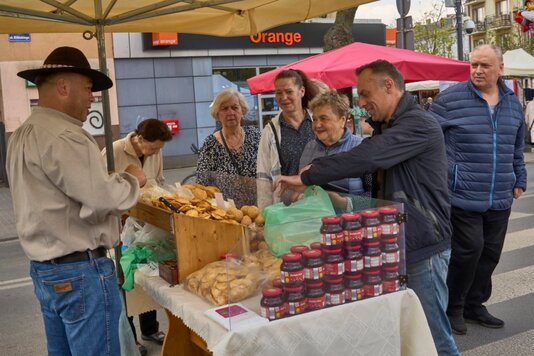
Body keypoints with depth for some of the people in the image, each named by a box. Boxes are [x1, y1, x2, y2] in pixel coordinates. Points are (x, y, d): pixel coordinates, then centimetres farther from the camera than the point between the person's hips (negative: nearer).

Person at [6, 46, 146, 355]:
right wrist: (132, 180, -6)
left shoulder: (23, 135, 12)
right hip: (80, 271, -10)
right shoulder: (64, 136, -20)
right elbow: (103, 199, -25)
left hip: (44, 267, 10)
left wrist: (117, 183, 9)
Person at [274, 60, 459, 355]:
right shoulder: (390, 126, 16)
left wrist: (307, 177, -23)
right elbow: (366, 161, 14)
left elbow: (365, 158, -27)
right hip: (397, 242, 9)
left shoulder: (418, 124, -17)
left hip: (423, 246, -9)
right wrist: (318, 170, -3)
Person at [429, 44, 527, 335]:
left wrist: (519, 180, 19)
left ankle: (474, 305, 27)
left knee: (490, 253, 10)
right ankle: (453, 308, 15)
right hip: (463, 197, -5)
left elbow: (517, 149, 21)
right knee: (468, 251, -5)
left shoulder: (512, 103, 12)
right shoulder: (450, 99, -5)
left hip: (500, 200, 6)